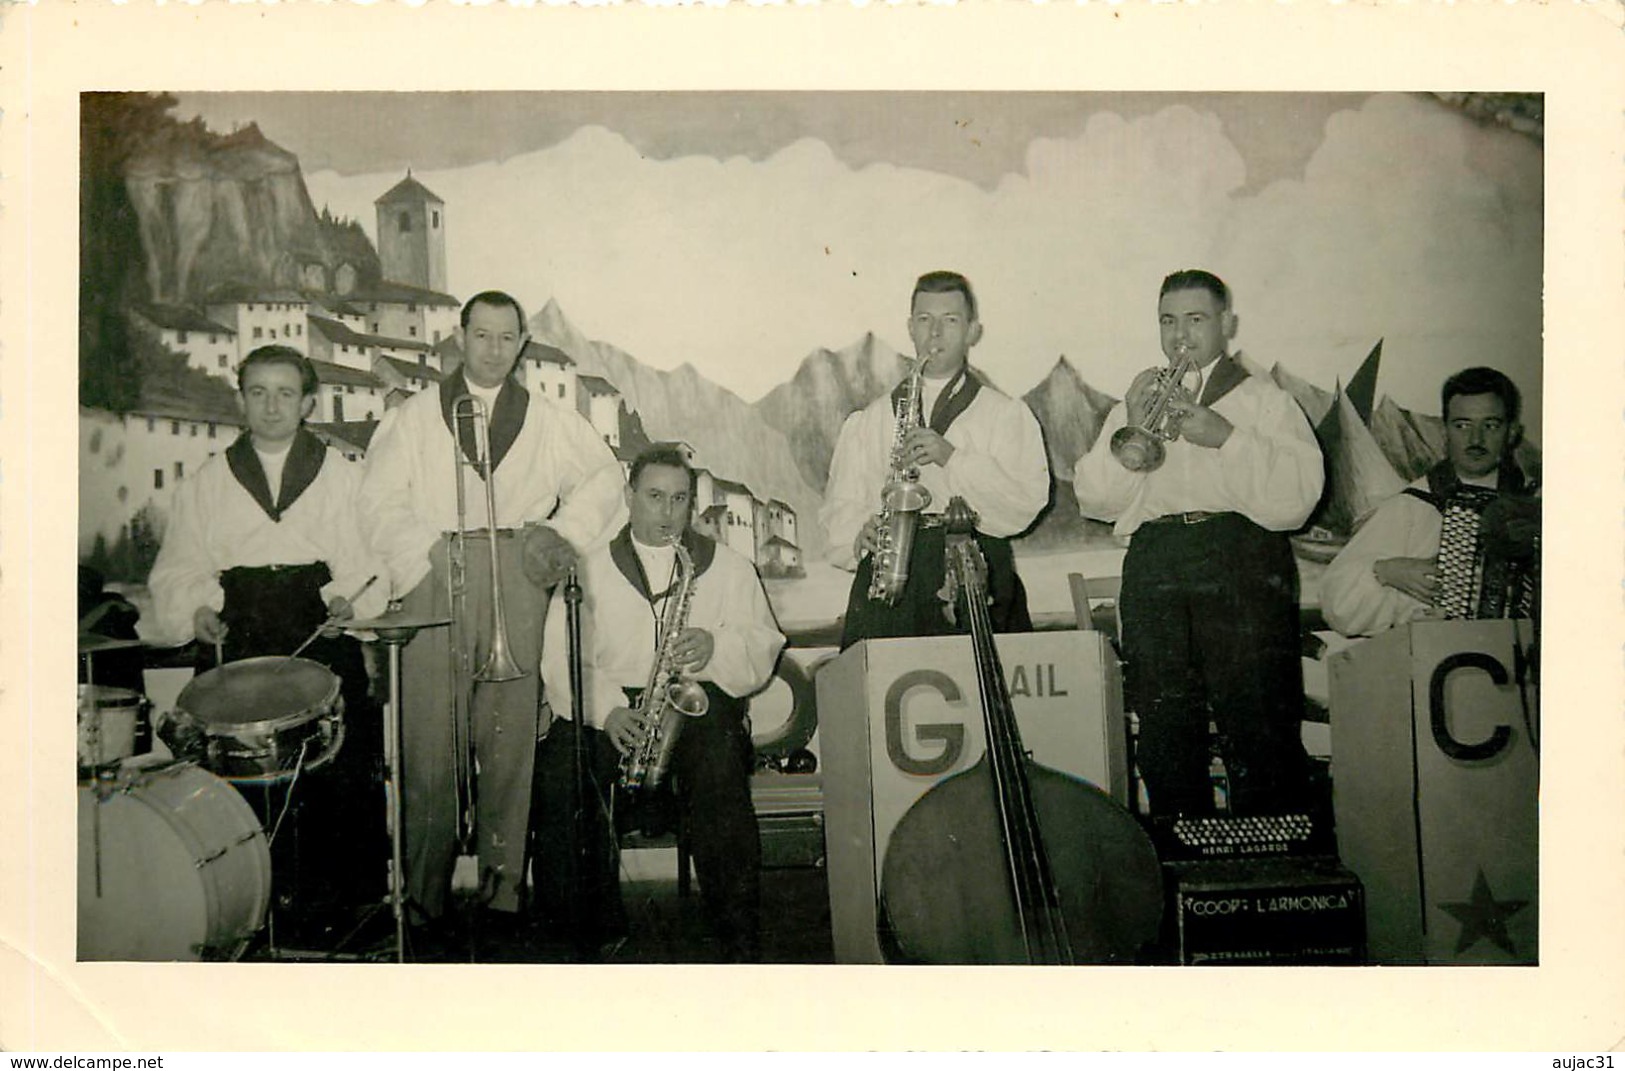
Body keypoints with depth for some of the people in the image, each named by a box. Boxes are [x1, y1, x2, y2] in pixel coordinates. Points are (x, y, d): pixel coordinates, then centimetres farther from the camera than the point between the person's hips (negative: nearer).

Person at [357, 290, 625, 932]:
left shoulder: (550, 422, 21)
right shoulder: (414, 418, 16)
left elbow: (603, 477, 16)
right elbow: (380, 502, 7)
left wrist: (566, 533, 1)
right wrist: (425, 557, -7)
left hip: (518, 587, 1)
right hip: (436, 584, -1)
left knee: (511, 739, -3)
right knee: (430, 744, -6)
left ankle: (503, 889, 3)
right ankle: (424, 897, 0)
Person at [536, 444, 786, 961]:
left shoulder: (728, 566, 16)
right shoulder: (591, 569, 14)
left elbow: (763, 648, 7)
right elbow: (562, 659, 2)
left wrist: (716, 648, -15)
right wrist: (607, 710, -15)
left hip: (700, 705, -1)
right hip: (610, 715, 1)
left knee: (718, 751, -33)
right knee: (561, 760, -29)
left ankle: (738, 940, -26)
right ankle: (597, 926, -15)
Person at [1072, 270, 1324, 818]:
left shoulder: (1263, 399, 12)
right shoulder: (1137, 402, 22)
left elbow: (1297, 496, -3)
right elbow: (1096, 501, 10)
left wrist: (1225, 436, -11)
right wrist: (1130, 432, -3)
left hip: (1243, 566, -3)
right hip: (1154, 567, 3)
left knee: (1259, 729, -8)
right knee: (1164, 731, 3)